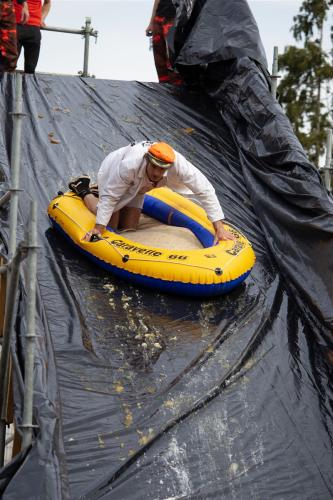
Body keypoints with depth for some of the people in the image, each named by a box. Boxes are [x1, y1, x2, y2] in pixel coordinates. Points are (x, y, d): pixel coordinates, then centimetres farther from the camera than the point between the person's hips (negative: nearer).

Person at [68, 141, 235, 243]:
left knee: (129, 227, 9)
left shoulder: (178, 164, -39)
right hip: (111, 174, -4)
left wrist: (219, 227, -36)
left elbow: (205, 191, -34)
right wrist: (98, 228, -34)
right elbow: (110, 196, -35)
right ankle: (83, 189, 23)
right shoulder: (130, 164, -47)